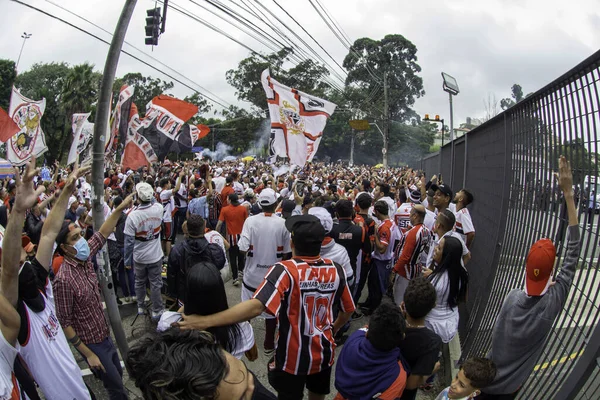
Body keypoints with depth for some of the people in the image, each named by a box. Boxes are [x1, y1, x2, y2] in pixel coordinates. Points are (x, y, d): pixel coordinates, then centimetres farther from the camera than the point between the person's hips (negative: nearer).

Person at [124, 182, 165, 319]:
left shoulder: (132, 216, -24)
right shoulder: (158, 209, -17)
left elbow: (129, 241, -17)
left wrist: (127, 260, -6)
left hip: (139, 257, -1)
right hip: (155, 256, 1)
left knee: (139, 283, 21)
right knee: (155, 284, 13)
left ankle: (140, 307, 37)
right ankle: (157, 310, 24)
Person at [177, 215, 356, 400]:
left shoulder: (285, 270, -26)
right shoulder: (336, 270, -13)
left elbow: (256, 306, -39)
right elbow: (348, 310, 0)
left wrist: (205, 321, -39)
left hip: (293, 357, -3)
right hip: (324, 352, 4)